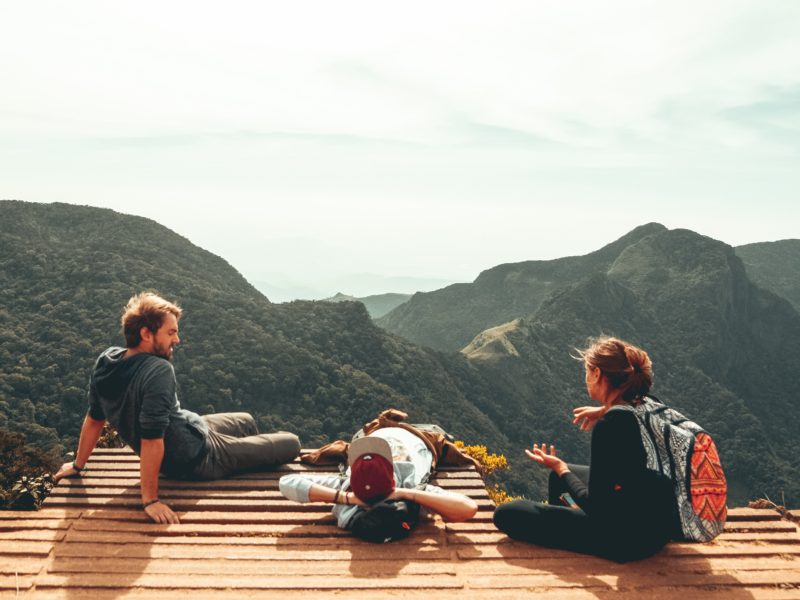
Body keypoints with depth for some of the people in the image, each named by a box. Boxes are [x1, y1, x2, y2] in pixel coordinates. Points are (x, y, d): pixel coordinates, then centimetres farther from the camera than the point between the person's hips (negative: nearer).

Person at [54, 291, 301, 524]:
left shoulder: (106, 361, -10)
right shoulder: (158, 371, -34)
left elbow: (94, 418, 1)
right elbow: (151, 439, -36)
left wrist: (78, 465, 13)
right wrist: (150, 500, -30)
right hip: (198, 457, -8)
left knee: (246, 422, 31)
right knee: (291, 443, 7)